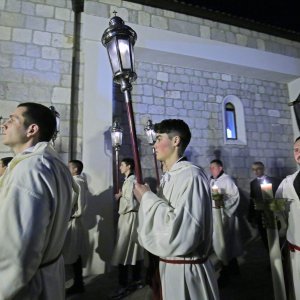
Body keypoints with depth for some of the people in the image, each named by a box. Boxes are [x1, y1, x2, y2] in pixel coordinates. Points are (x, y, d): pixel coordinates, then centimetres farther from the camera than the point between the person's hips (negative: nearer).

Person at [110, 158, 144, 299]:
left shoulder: (131, 181, -17)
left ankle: (123, 286, 9)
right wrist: (121, 196, 3)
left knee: (123, 251, -2)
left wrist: (119, 197, -7)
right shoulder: (129, 180, 12)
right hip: (129, 217, 10)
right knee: (134, 251, 15)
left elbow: (130, 203, -22)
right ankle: (137, 280, 27)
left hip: (129, 218, -10)